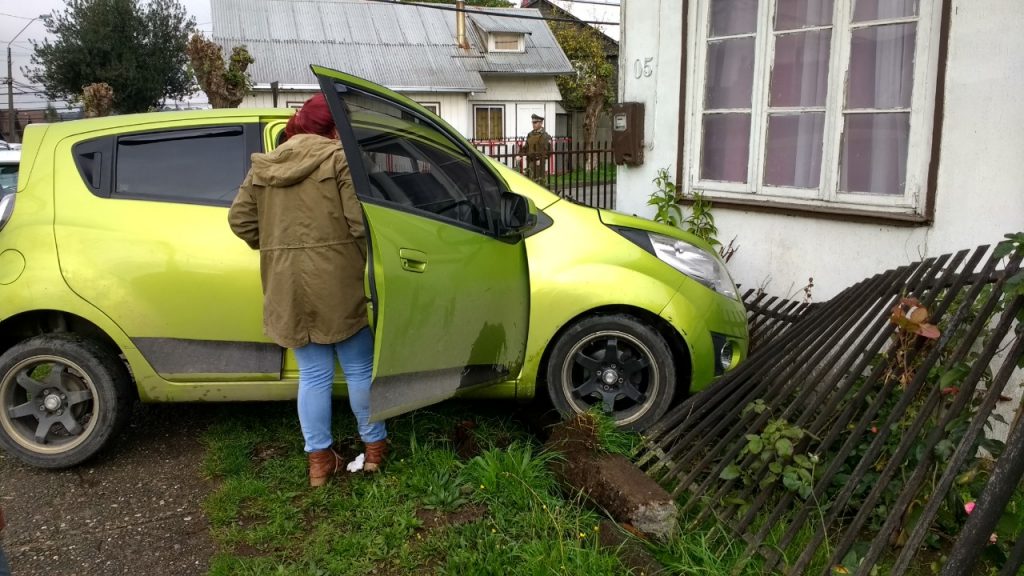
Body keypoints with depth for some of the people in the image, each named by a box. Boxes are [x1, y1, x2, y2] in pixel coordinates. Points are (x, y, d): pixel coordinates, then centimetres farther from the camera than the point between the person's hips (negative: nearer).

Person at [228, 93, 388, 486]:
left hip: (287, 288, 5)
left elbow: (240, 220, 9)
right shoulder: (339, 159, -6)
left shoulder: (262, 166, 12)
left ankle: (319, 460, 19)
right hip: (336, 284, -5)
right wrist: (367, 263, 1)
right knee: (360, 369, 11)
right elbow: (360, 222, -13)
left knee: (313, 374, 14)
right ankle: (375, 446, 24)